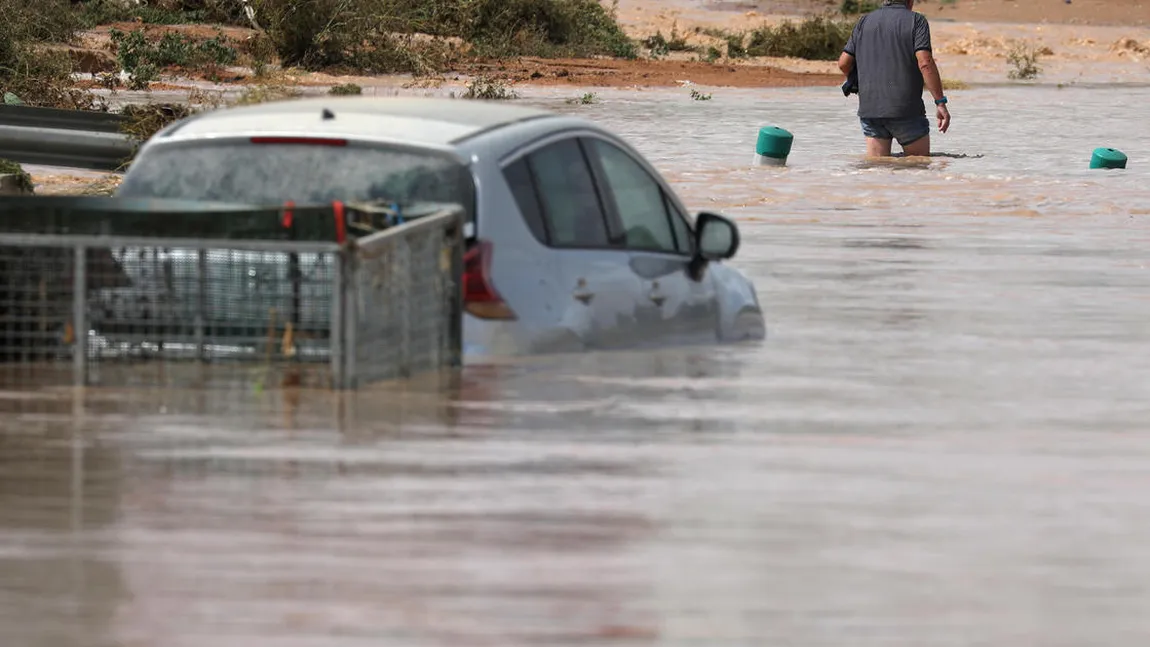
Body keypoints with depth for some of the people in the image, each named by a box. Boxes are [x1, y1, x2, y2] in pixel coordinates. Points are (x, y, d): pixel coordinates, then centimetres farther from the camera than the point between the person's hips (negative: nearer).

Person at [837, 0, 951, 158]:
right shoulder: (916, 21, -1)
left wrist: (853, 79, 33)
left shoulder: (865, 22, 12)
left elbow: (844, 63, 11)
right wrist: (941, 103, -12)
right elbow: (925, 63, -13)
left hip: (869, 108, 4)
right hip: (906, 109, -4)